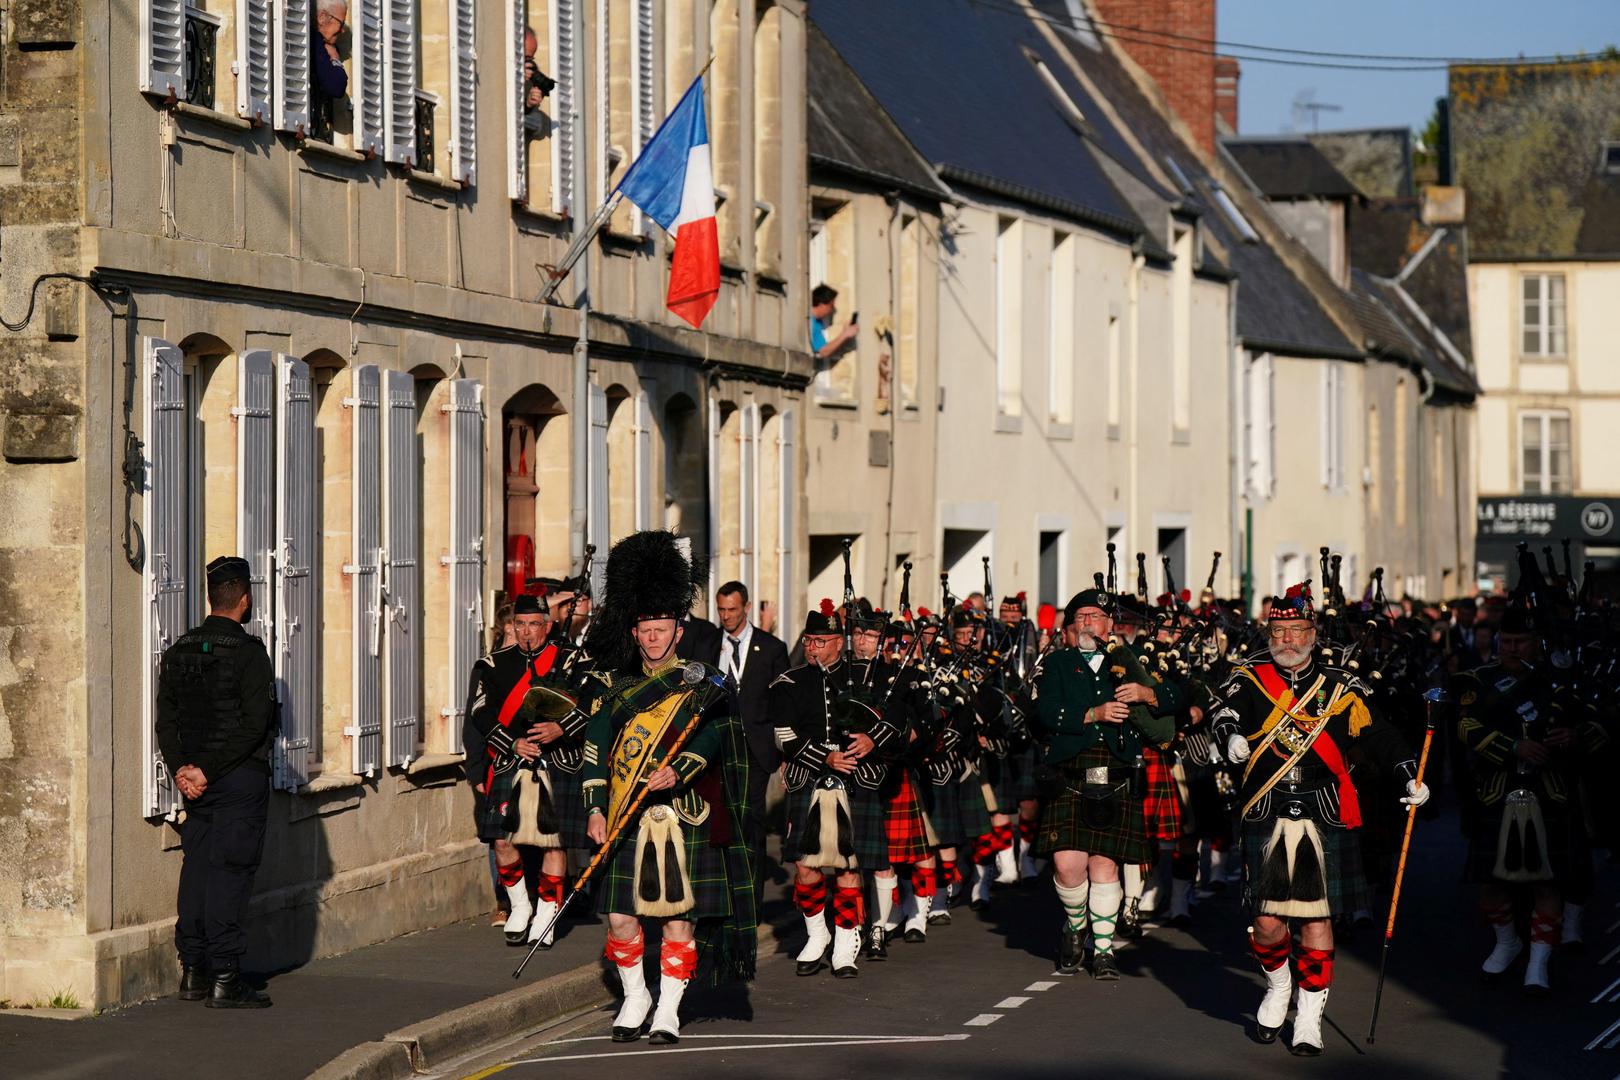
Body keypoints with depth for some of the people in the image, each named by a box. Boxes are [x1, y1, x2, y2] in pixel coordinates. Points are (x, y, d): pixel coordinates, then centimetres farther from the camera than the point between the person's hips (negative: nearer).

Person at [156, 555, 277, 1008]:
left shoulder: (179, 651, 8)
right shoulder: (248, 652, -11)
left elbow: (166, 719, 5)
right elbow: (255, 725, -17)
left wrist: (181, 769, -1)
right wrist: (207, 770, -13)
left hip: (195, 780, 6)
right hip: (241, 779, -6)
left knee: (196, 868, 11)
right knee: (230, 872, -4)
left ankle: (193, 971, 15)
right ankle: (224, 979, -4)